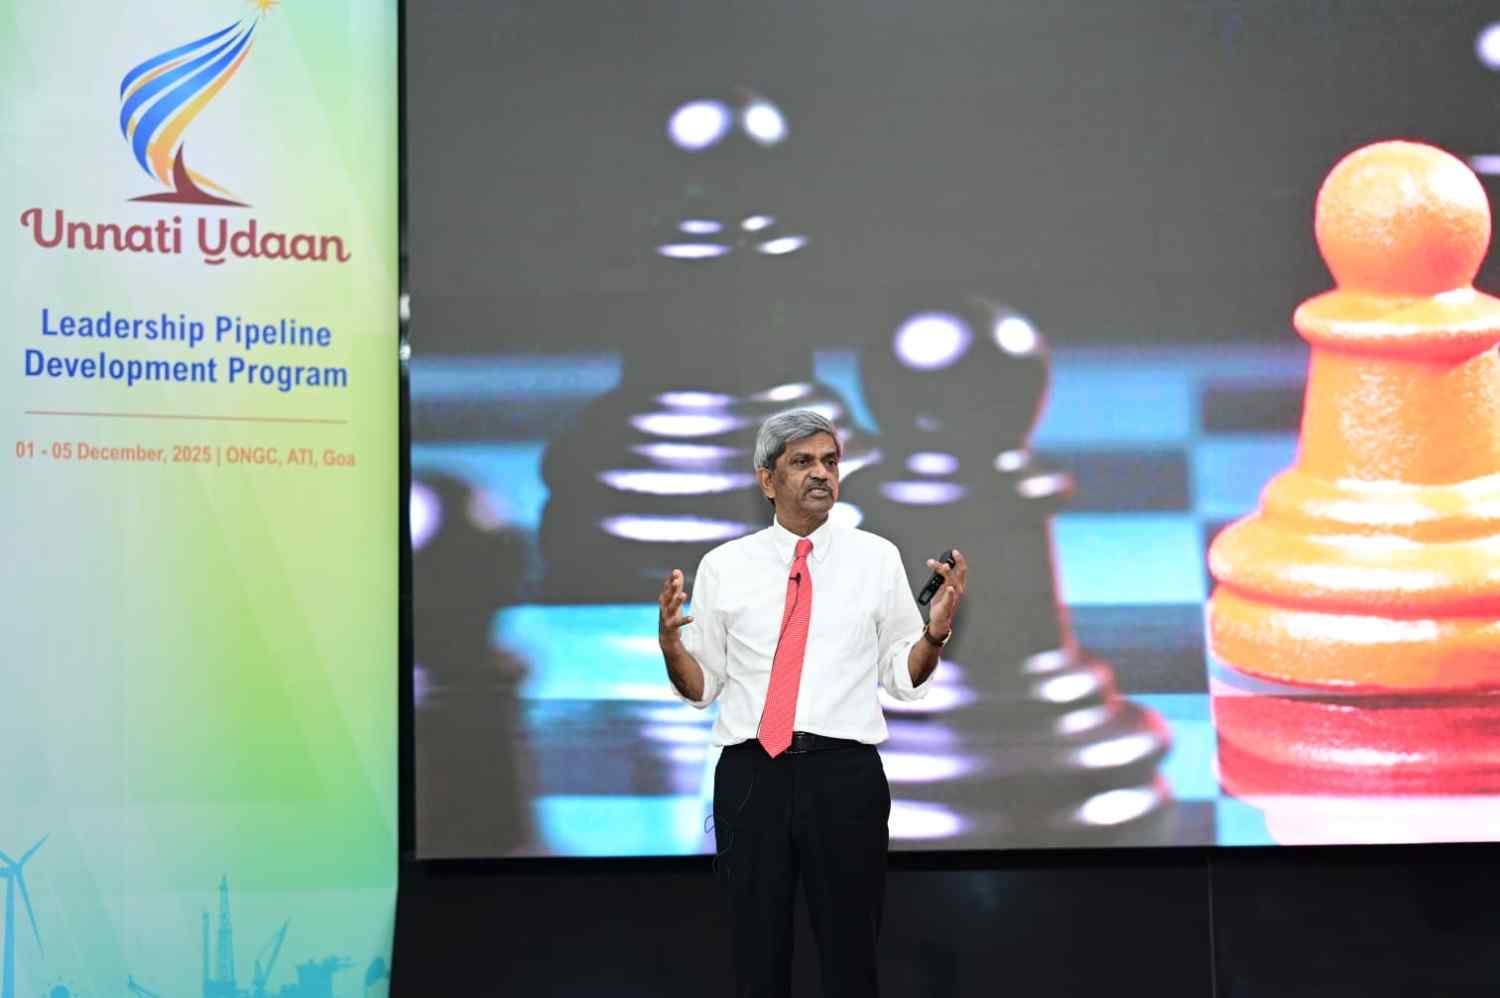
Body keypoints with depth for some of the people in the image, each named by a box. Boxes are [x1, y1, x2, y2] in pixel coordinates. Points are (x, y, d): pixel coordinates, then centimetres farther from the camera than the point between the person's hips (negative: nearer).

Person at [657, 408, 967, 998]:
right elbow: (701, 688, 8)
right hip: (750, 776, 0)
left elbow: (904, 679, 7)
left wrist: (936, 631, -11)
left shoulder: (877, 558, 5)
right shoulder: (723, 567, 5)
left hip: (845, 776, 0)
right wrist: (671, 644, -12)